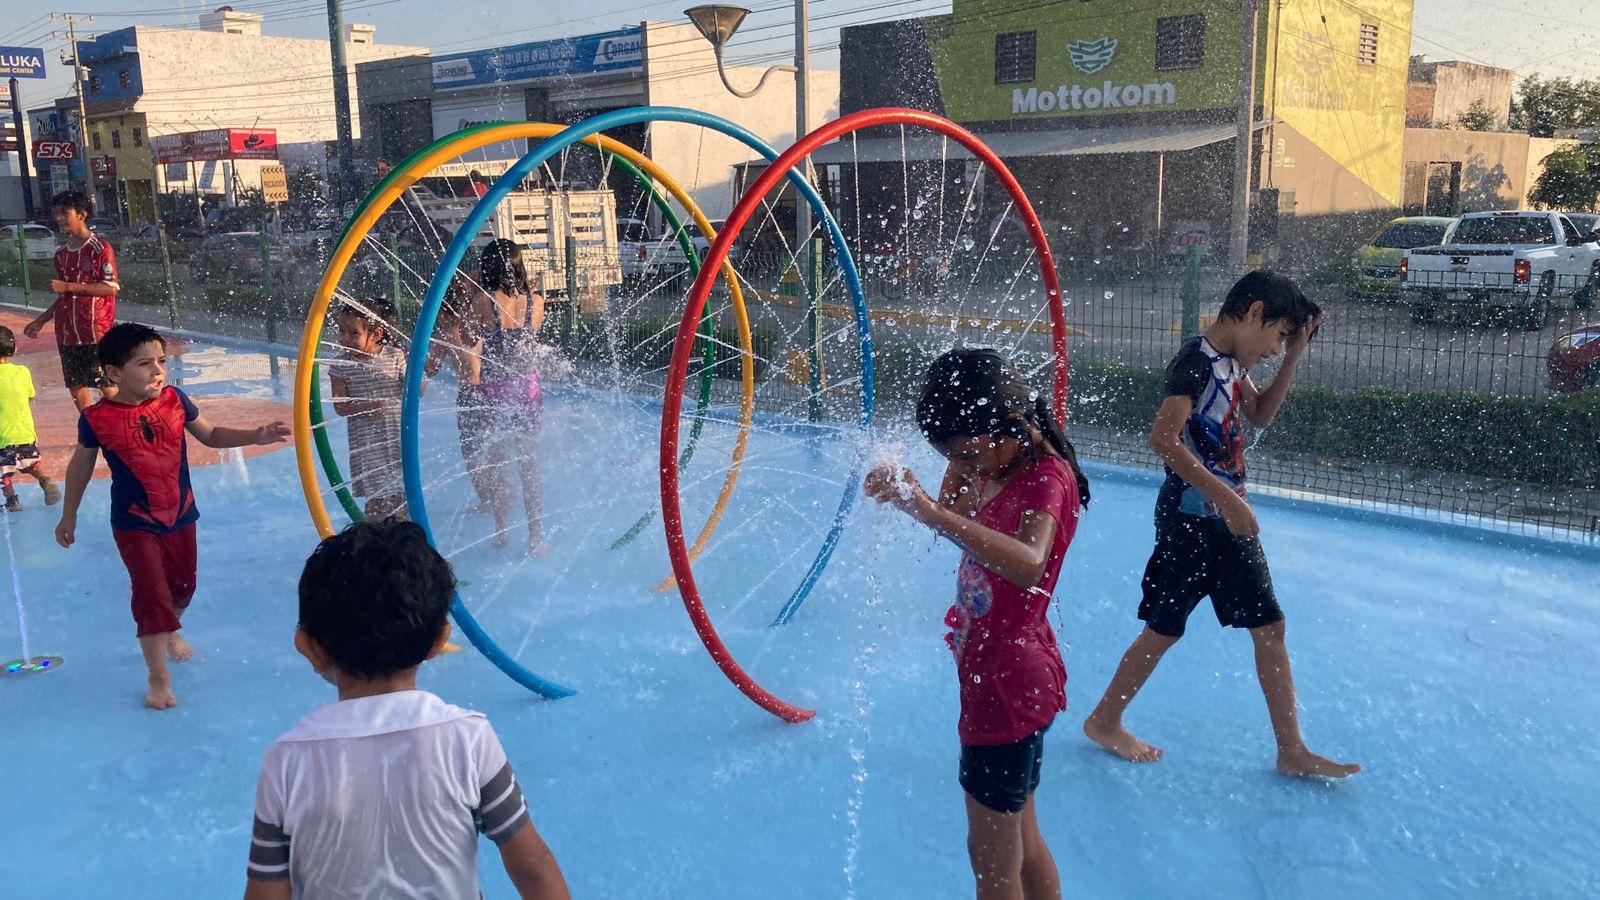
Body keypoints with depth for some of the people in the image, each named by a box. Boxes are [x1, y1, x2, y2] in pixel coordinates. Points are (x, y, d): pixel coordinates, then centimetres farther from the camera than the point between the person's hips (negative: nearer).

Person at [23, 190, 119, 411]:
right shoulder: (61, 254, 15)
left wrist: (68, 286, -16)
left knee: (107, 386, -6)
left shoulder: (100, 248, -7)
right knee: (76, 386, 8)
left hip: (96, 331, -7)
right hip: (66, 332, 7)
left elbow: (111, 287, -14)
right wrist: (41, 320, 20)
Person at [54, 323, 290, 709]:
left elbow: (210, 435, 6)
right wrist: (68, 517, 9)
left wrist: (255, 436, -9)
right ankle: (159, 679, 5)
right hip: (135, 525, -4)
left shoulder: (174, 400, -9)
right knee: (152, 595, -8)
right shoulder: (97, 419, -16)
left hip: (181, 515, 4)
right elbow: (80, 467, 0)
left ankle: (171, 632, 52)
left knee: (182, 585, 19)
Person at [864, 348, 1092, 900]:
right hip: (991, 669, 10)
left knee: (992, 854, 5)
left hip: (1007, 682, -10)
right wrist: (961, 463, -1)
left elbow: (1027, 565, -44)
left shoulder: (1047, 477, -23)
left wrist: (930, 512, -54)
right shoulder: (1004, 468, 5)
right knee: (1021, 841, 23)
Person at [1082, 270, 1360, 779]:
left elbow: (1260, 416, 24)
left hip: (1229, 518, 9)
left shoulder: (1233, 363, 10)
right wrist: (1224, 496, -29)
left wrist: (1294, 357, 13)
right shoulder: (1197, 362, -18)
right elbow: (1163, 439, -27)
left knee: (1270, 627, 9)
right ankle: (1104, 722, 22)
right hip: (1190, 520, -9)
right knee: (1164, 629, 3)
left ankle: (1292, 752, 18)